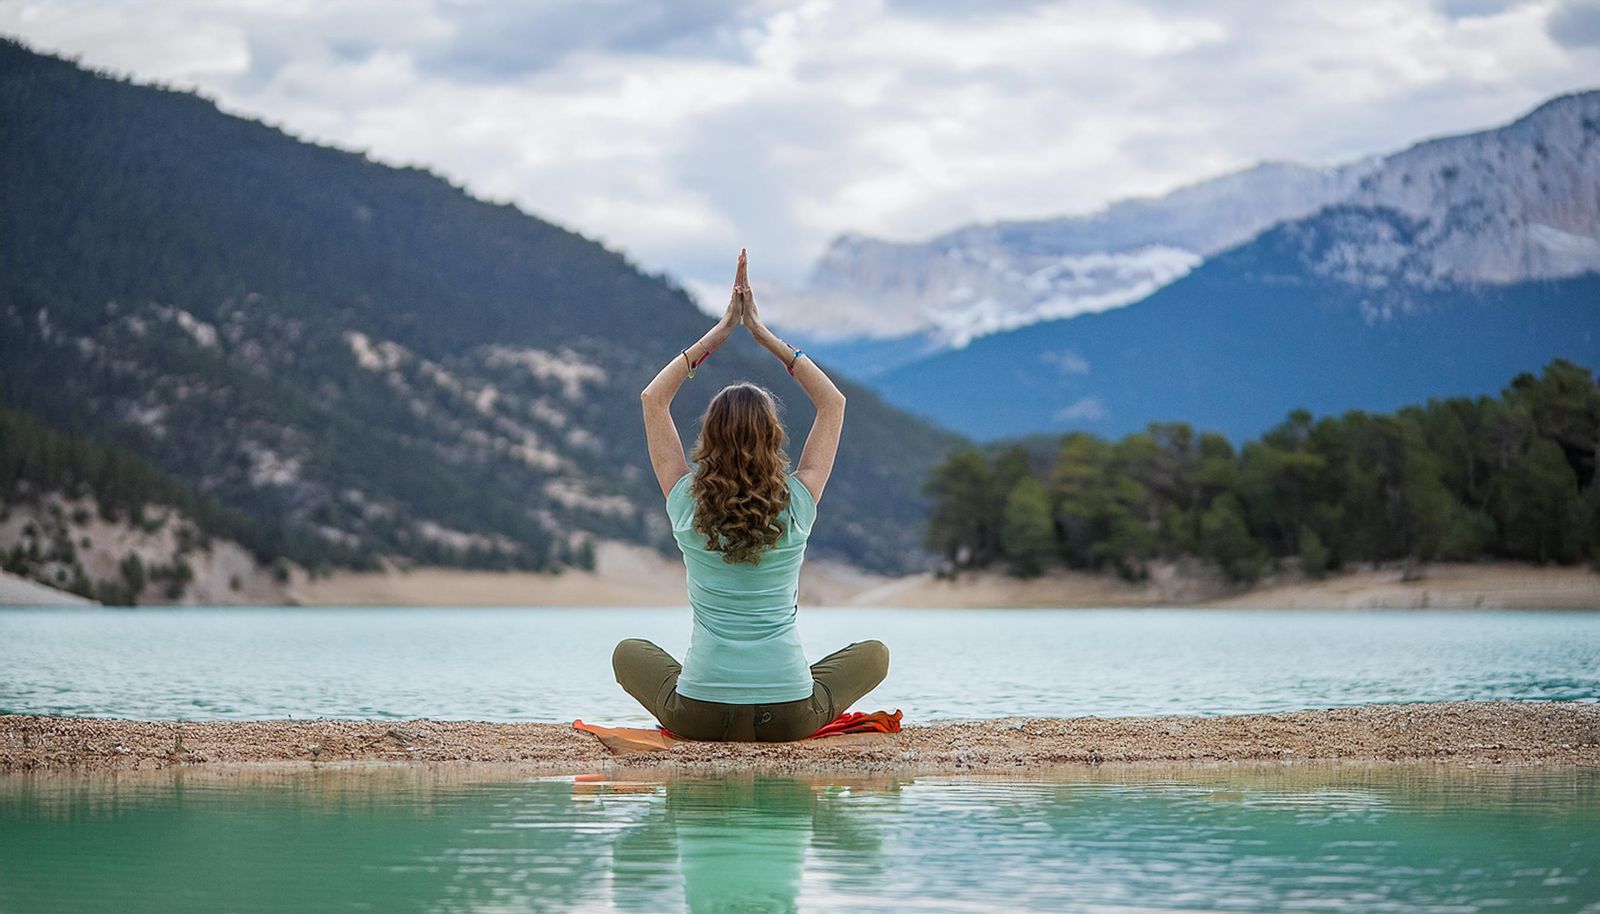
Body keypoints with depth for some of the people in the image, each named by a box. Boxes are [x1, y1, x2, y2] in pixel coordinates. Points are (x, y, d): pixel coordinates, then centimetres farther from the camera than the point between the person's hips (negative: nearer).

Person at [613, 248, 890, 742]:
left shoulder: (688, 504, -4)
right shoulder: (796, 505, -5)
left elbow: (653, 398, 10)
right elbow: (833, 401, 9)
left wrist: (719, 332, 10)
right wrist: (763, 333, 8)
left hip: (698, 716, 0)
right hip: (791, 716, 0)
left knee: (629, 653, 31)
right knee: (874, 654, 27)